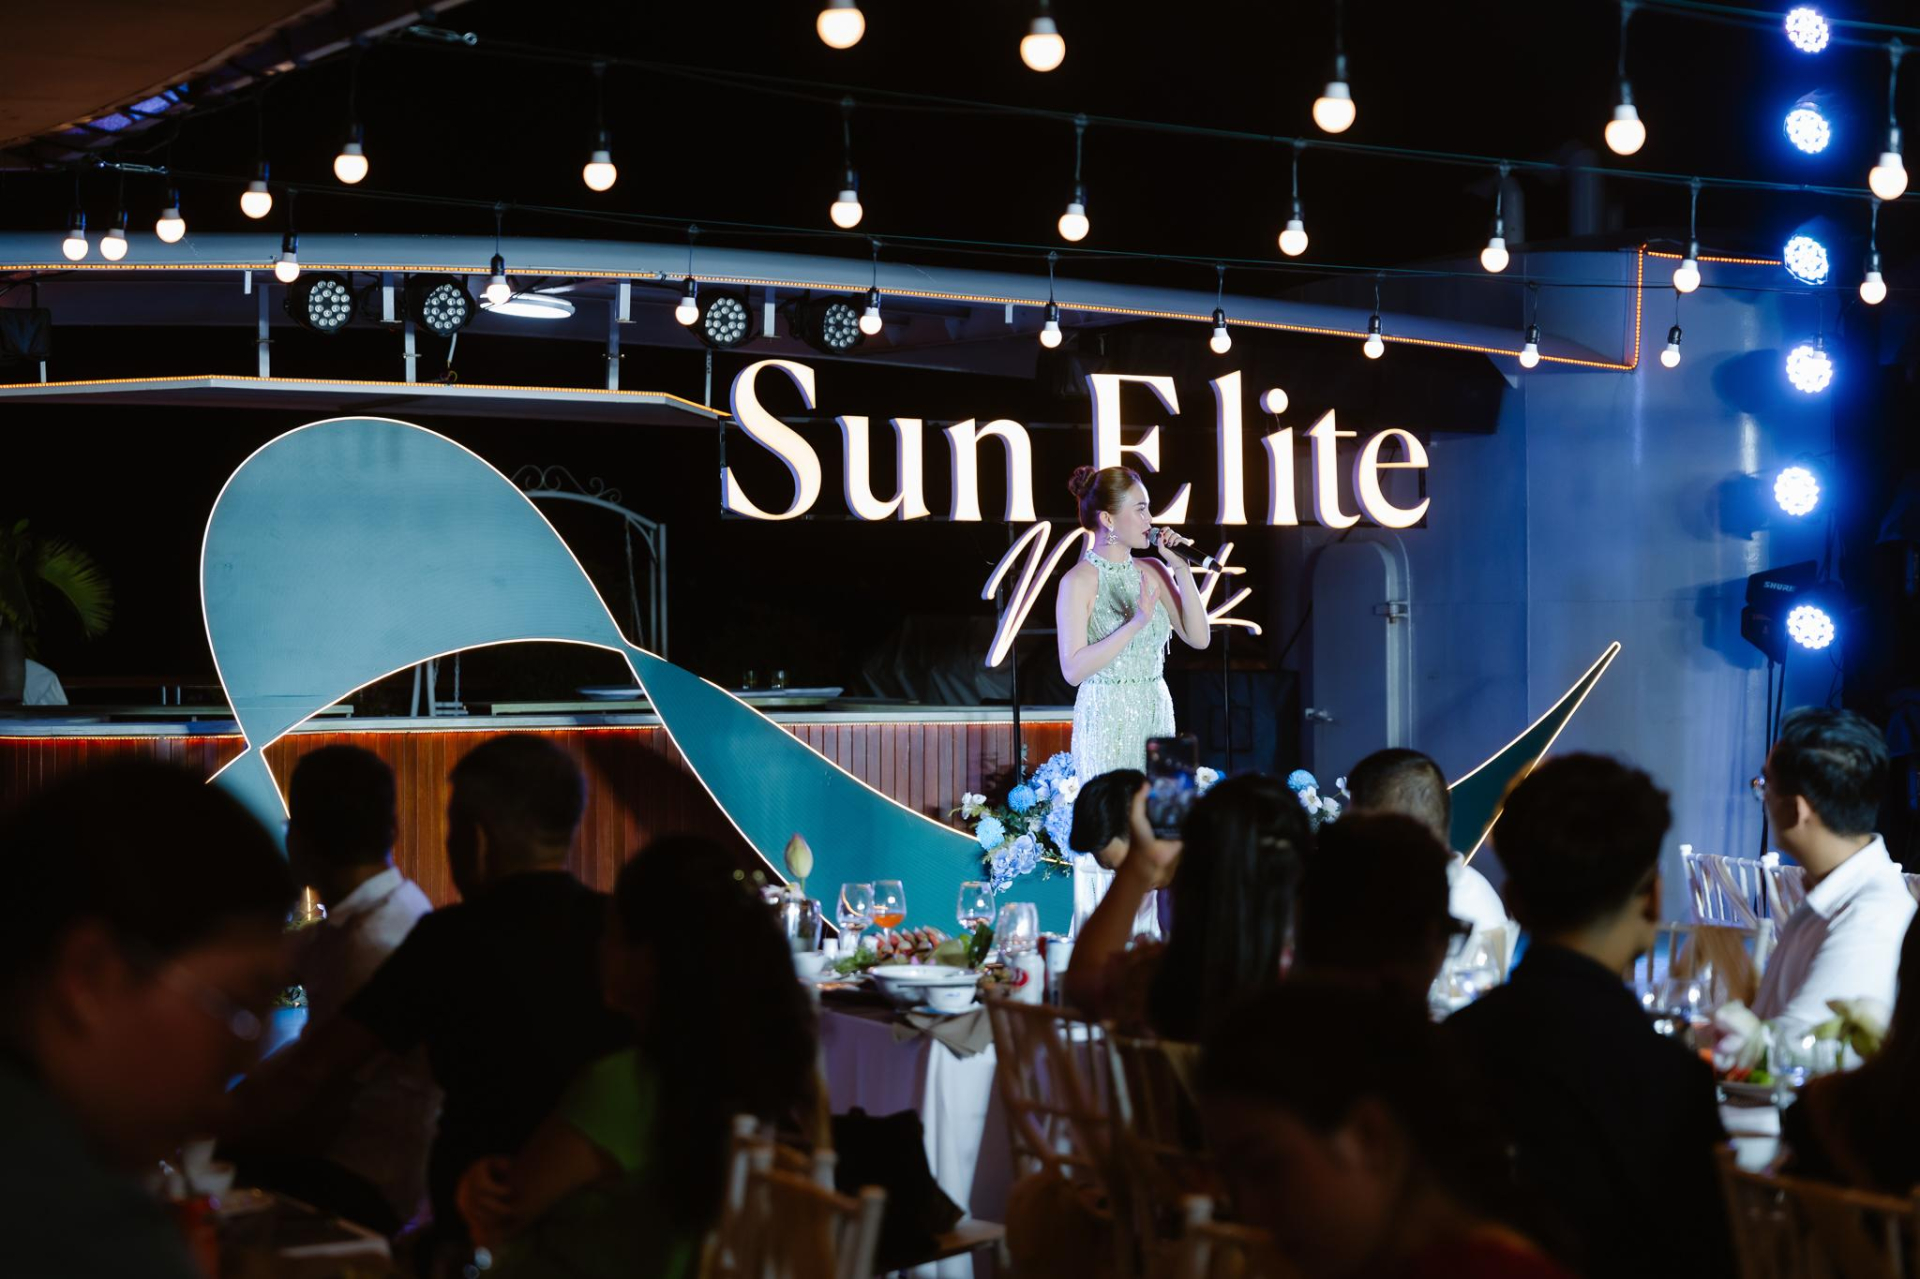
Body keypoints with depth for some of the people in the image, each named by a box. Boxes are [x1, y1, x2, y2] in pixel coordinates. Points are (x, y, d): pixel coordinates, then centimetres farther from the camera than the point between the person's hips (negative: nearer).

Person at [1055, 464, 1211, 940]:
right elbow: (1073, 668, -15)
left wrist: (1182, 571, -1)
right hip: (1105, 718, -6)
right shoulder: (1080, 580, -9)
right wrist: (1135, 622, -21)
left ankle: (1144, 941, 12)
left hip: (1156, 713, 6)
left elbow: (1198, 637, 8)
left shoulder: (1151, 572, 8)